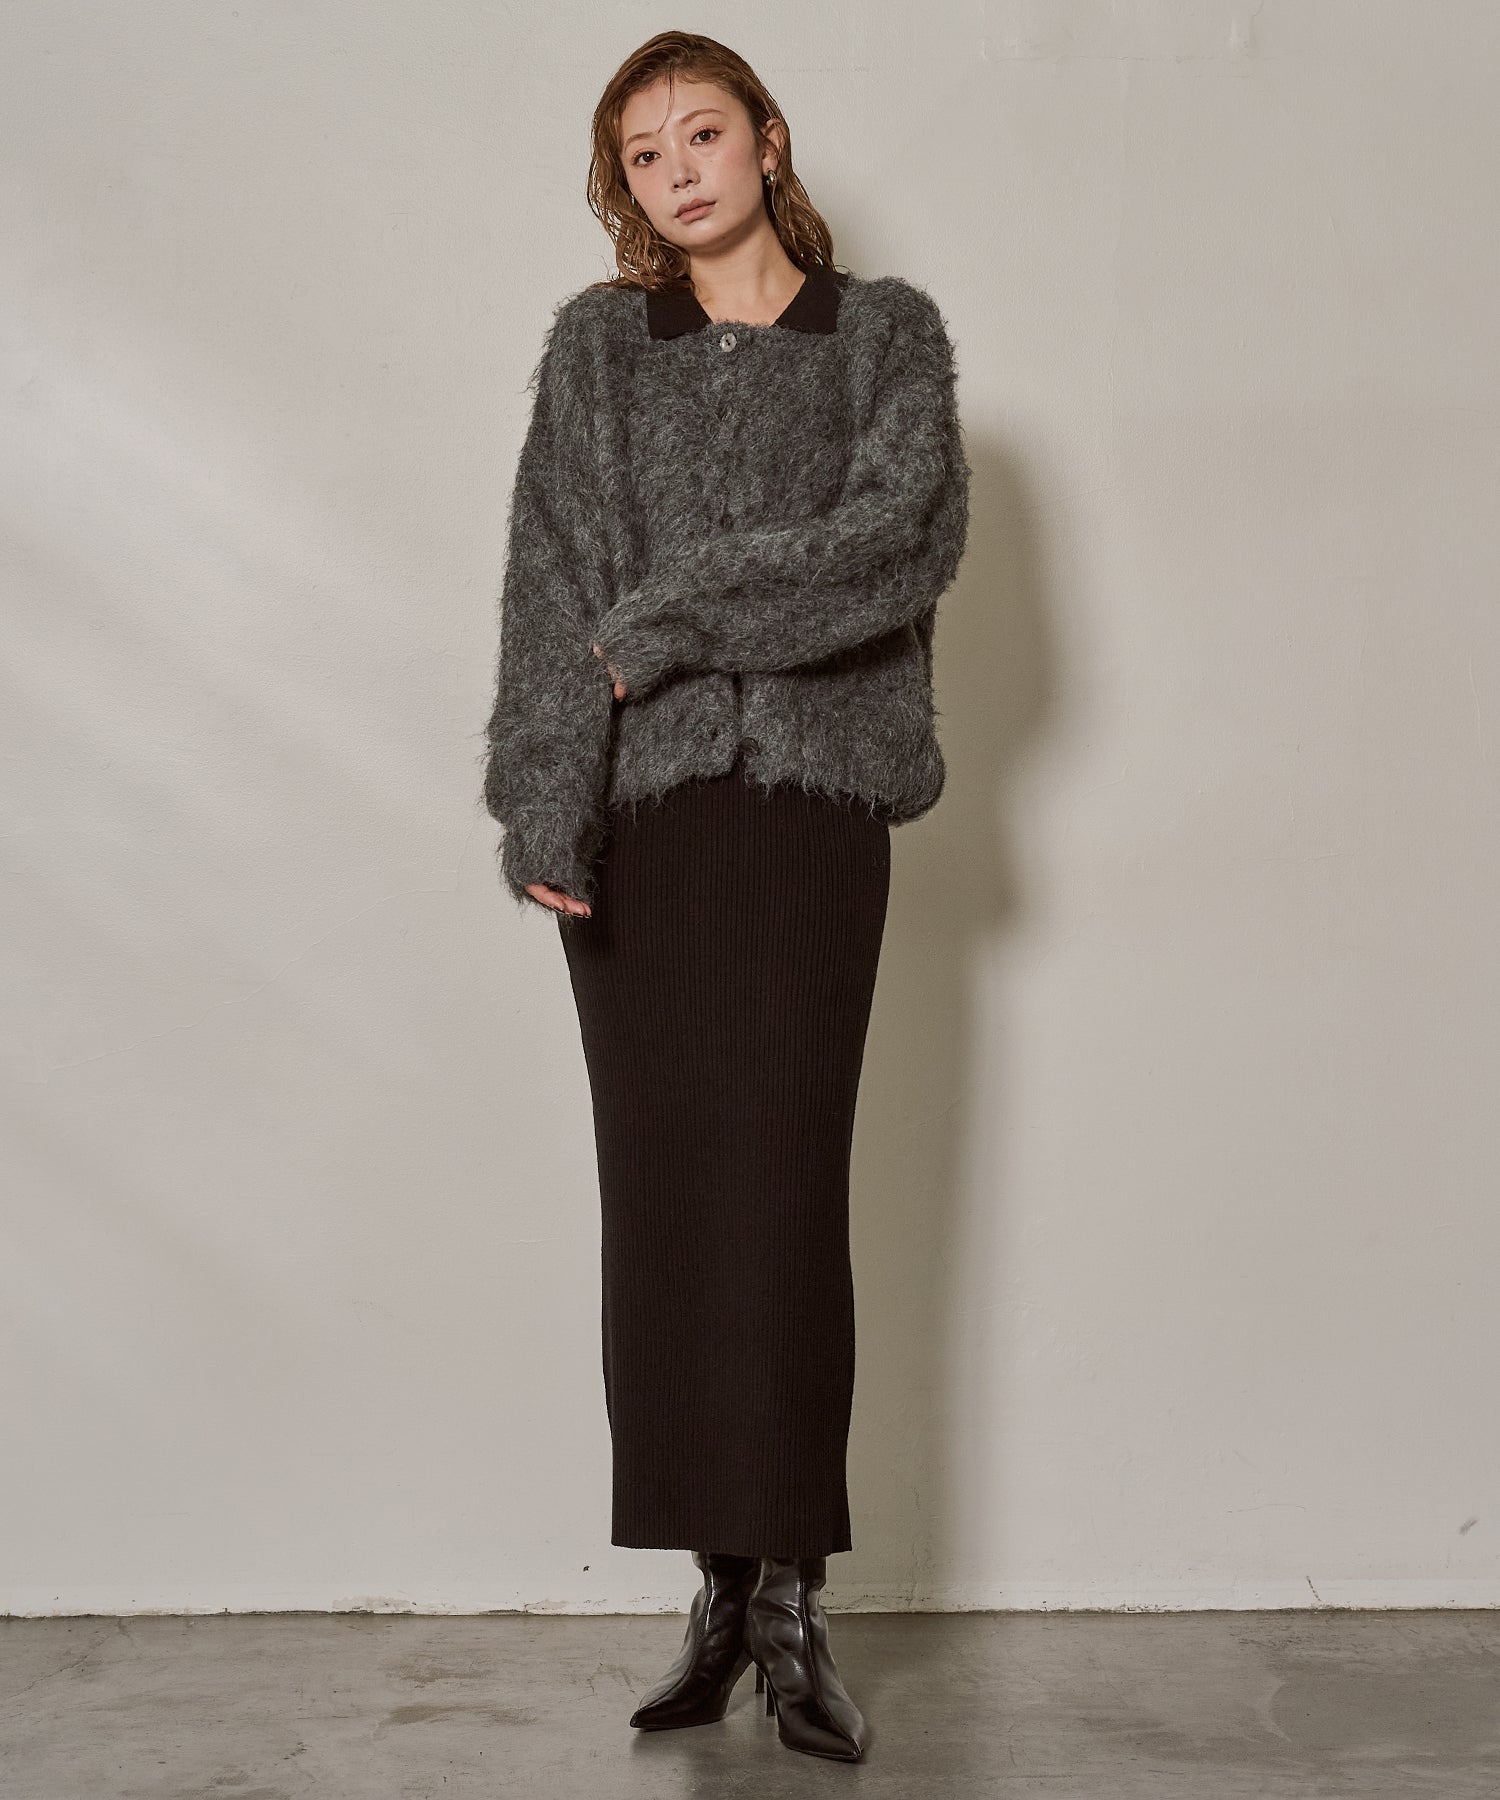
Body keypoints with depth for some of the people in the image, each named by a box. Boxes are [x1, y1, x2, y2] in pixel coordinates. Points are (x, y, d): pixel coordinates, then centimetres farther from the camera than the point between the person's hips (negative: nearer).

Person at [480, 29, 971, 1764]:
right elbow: (551, 582, 3)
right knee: (659, 1187, 0)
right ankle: (721, 1585, 9)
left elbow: (905, 538, -6)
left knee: (785, 1185, -8)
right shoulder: (598, 342, 13)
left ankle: (790, 1594, -1)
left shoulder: (888, 330, 10)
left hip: (813, 794, -1)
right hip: (637, 805, 2)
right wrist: (543, 810, -8)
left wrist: (672, 615, -9)